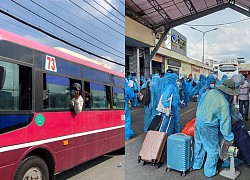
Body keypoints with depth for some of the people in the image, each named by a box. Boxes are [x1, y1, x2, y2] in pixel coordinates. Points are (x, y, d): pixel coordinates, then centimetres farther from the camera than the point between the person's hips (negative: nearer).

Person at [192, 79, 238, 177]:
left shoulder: (210, 92, -3)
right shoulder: (224, 103, -21)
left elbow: (200, 103, 15)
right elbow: (225, 122, -16)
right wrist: (229, 138, -4)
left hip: (198, 121, 8)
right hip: (208, 128, -8)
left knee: (199, 144, 24)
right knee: (213, 150, 12)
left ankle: (196, 165, 41)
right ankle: (209, 171, 26)